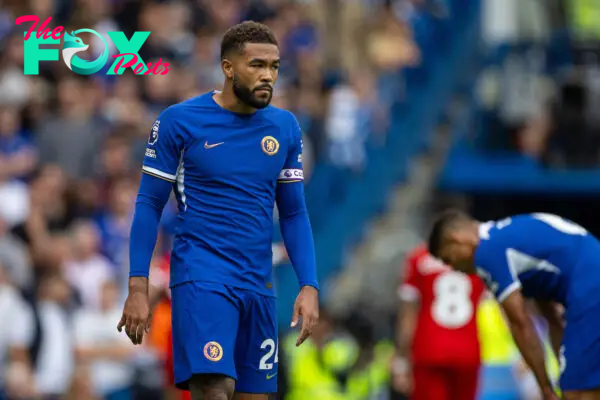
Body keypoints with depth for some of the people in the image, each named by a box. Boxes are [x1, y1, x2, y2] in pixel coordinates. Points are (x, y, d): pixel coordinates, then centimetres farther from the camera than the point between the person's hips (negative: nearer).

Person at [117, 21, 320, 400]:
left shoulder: (285, 127, 9)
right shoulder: (180, 121, -4)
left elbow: (294, 214, 14)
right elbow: (149, 205, 0)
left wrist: (309, 287, 3)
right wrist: (138, 288, -6)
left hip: (258, 284, 5)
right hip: (201, 277, -5)